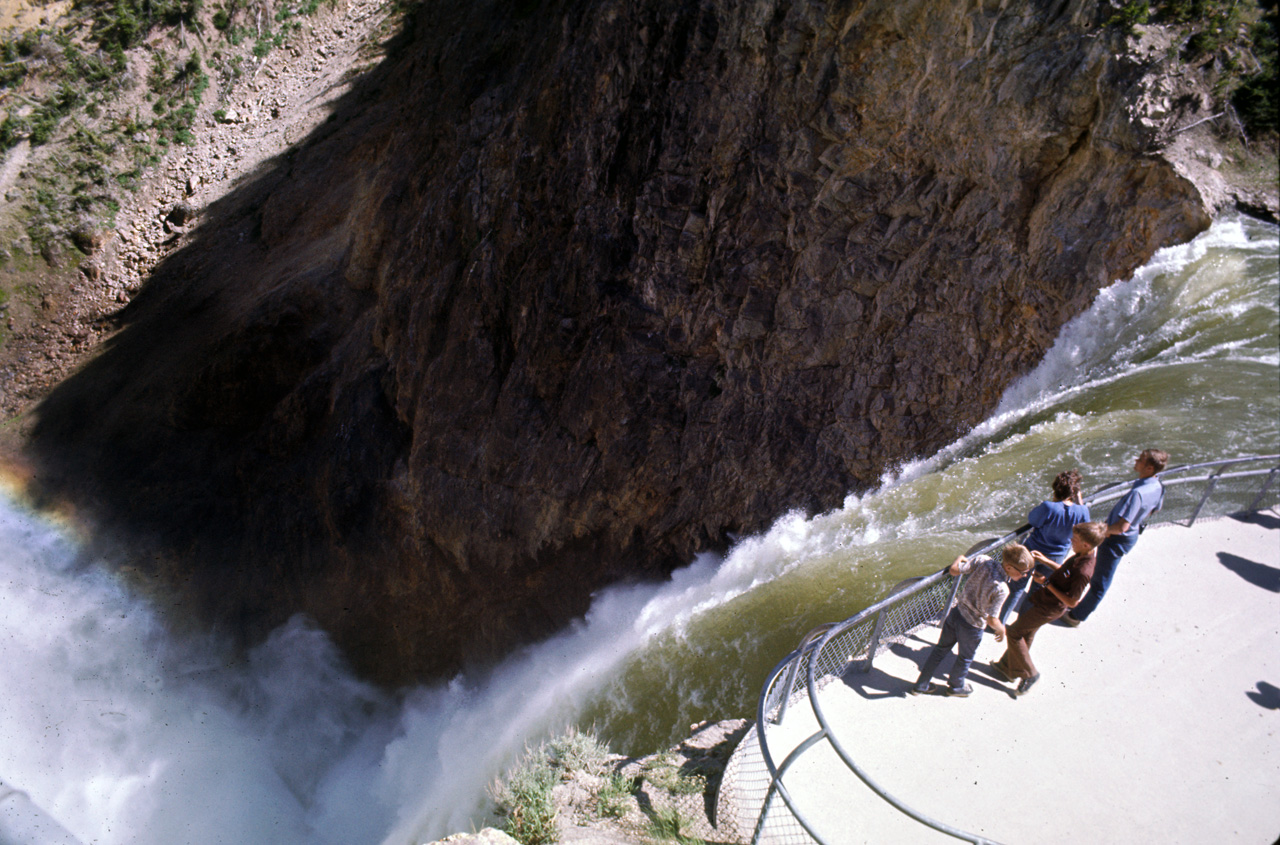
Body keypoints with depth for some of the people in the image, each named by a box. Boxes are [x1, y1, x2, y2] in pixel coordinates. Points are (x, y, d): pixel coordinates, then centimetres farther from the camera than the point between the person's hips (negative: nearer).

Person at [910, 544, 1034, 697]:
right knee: (965, 658, 24)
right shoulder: (1001, 590, -31)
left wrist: (959, 558, 8)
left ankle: (920, 685, 38)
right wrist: (1002, 630, -5)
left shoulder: (983, 560, -18)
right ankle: (956, 687, 51)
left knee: (941, 649, 24)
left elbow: (954, 570, -13)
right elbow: (992, 620, -26)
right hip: (972, 627, -5)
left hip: (956, 612, 6)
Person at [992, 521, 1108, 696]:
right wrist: (1045, 560, 4)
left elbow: (1072, 602, -27)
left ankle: (1030, 674, 18)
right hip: (1044, 597, 9)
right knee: (1026, 633, 23)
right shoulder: (1082, 556, -8)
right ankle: (1008, 668, 41)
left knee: (1014, 632, 3)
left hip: (1050, 608, -9)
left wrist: (1046, 582, -24)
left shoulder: (1083, 571, -35)